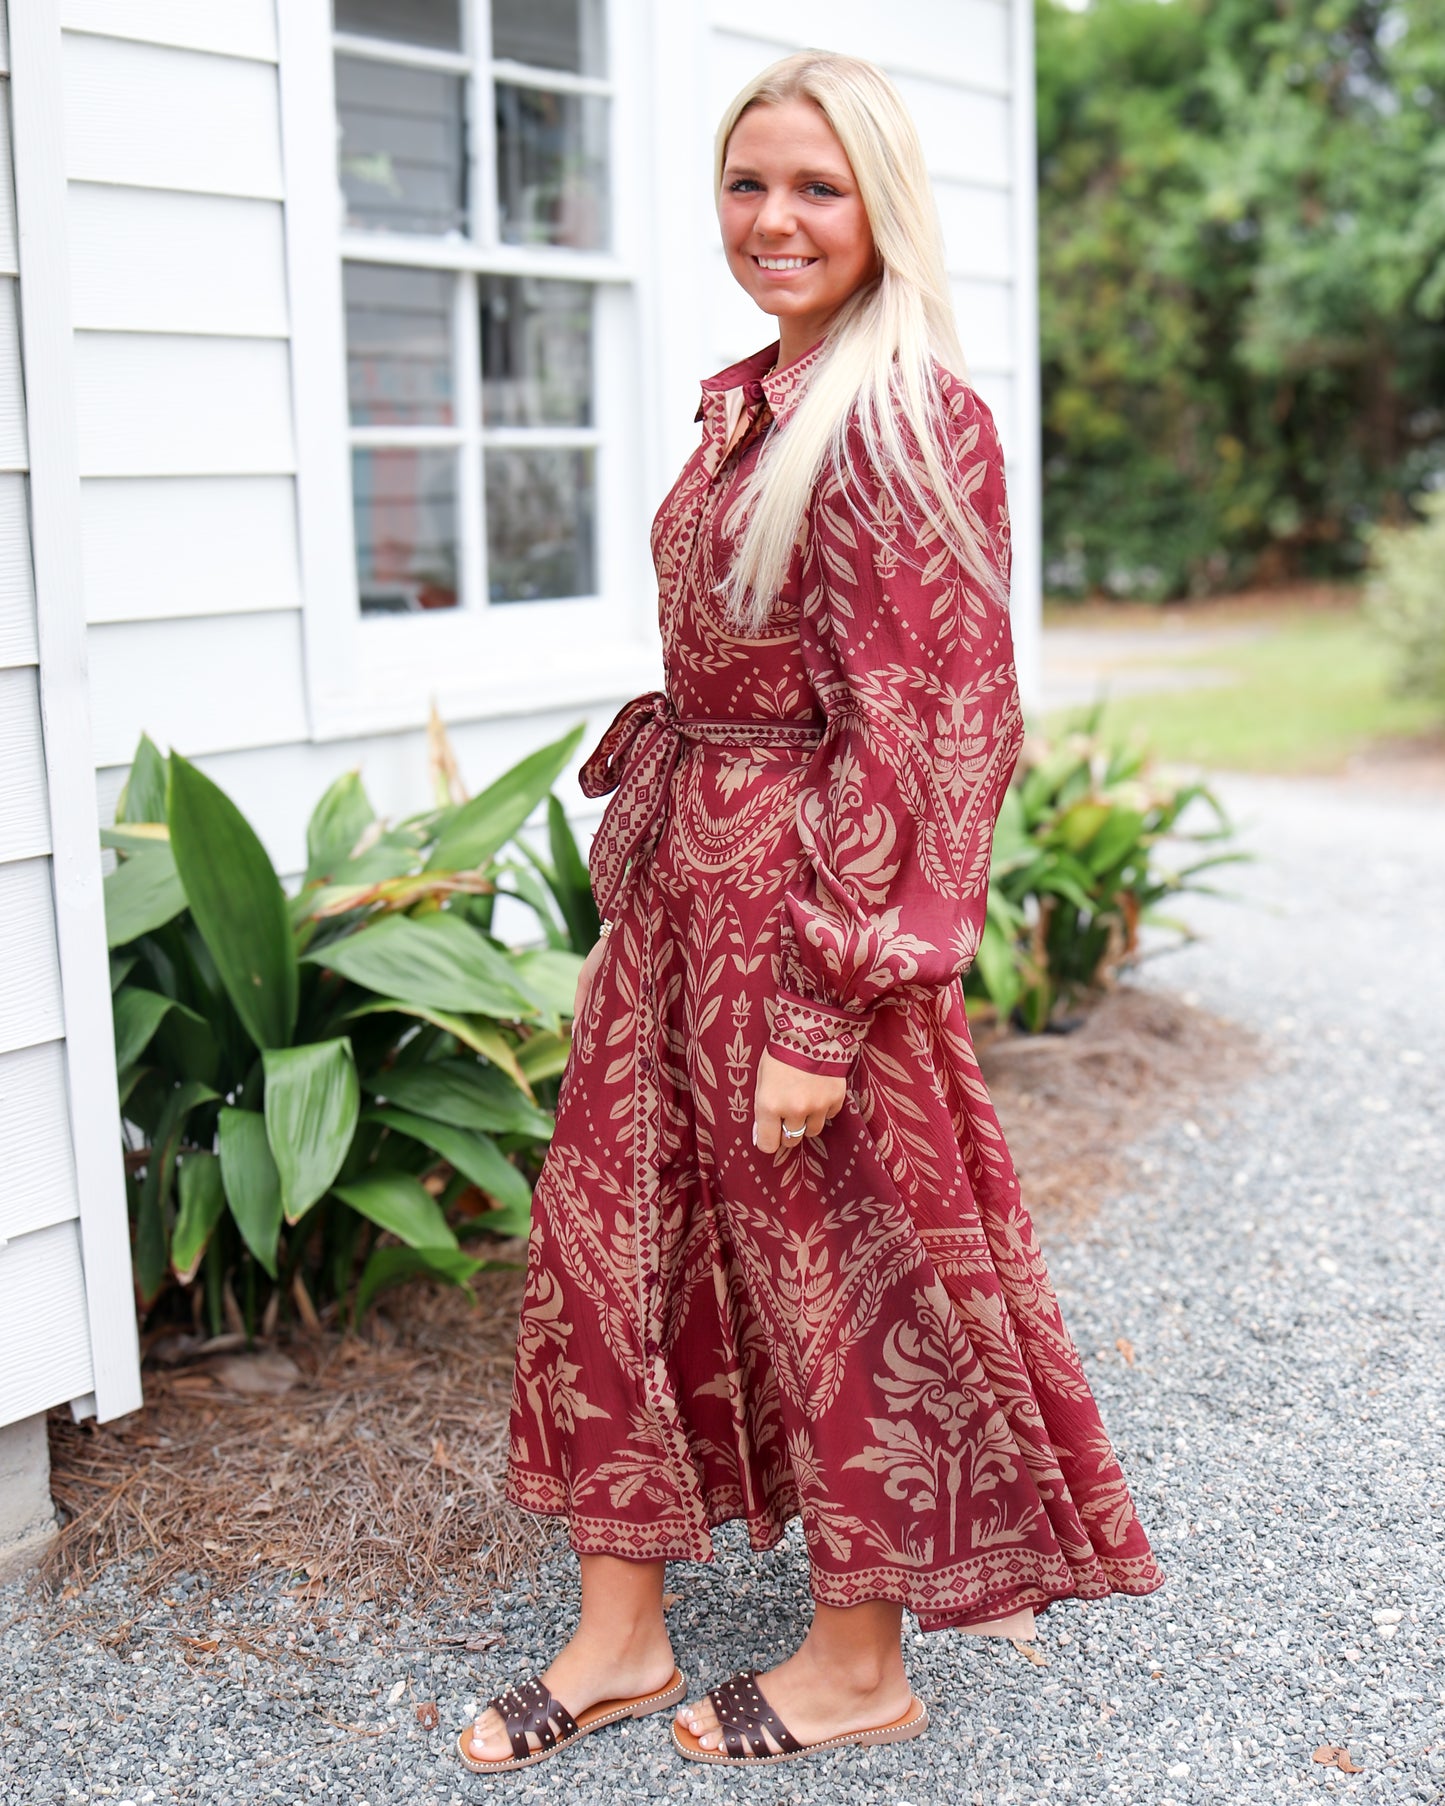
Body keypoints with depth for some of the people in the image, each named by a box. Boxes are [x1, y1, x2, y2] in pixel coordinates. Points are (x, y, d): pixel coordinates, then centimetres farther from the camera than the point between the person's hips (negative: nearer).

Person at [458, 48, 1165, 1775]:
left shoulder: (911, 417, -14)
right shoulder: (743, 404, 11)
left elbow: (917, 727, -19)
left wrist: (824, 1004, -21)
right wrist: (637, 845, 16)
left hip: (805, 895, -8)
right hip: (677, 874, 9)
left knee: (837, 1259, 5)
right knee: (608, 1226, 10)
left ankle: (859, 1666, 25)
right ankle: (619, 1633, 26)